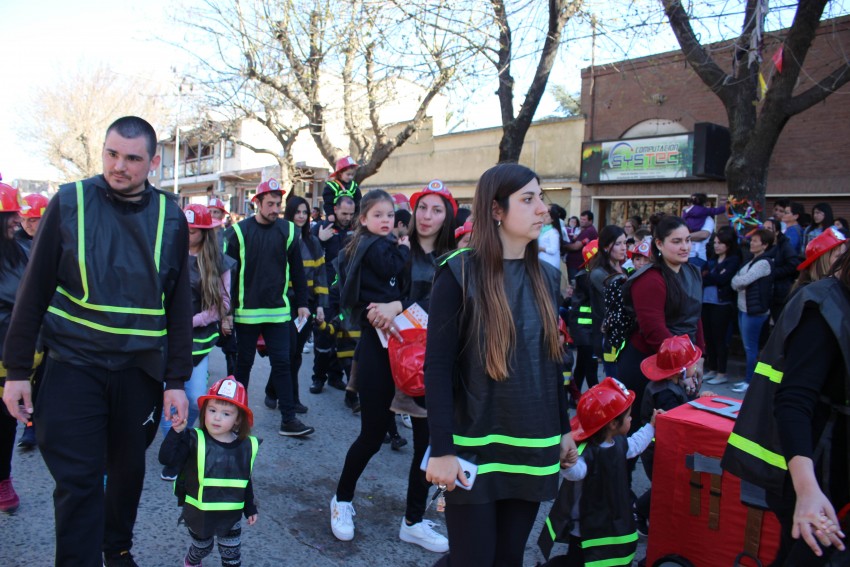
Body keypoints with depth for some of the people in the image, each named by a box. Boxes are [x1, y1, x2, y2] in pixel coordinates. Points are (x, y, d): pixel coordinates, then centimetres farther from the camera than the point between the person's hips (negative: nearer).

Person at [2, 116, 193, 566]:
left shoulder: (170, 217, -2)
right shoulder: (69, 203, -5)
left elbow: (179, 304, 0)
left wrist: (177, 380, -2)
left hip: (139, 368, 2)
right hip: (73, 363, -2)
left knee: (129, 468, 17)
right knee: (78, 481, -1)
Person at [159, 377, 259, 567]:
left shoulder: (246, 447, -8)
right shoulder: (195, 440, -16)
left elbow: (246, 482, 5)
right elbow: (167, 459, -27)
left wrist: (250, 509, 10)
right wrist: (176, 432, -37)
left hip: (230, 515, 1)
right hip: (198, 514, -1)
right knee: (202, 548, 22)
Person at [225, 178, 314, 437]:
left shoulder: (288, 230, 2)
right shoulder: (240, 231, -3)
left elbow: (297, 270, 7)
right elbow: (229, 271, -2)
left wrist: (302, 303, 6)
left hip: (278, 311, 1)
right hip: (247, 311, -1)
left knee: (282, 363, 2)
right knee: (244, 363, 11)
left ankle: (289, 418, 7)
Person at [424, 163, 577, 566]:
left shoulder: (545, 276, 6)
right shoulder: (459, 273, -12)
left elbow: (549, 362, 13)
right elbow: (437, 369, -14)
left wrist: (563, 430, 15)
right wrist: (442, 450, -17)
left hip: (532, 447, 6)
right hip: (475, 445, -5)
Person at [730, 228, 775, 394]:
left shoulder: (764, 263, -13)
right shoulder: (751, 261, 15)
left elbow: (743, 280, -18)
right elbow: (736, 282, 13)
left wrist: (736, 281, 2)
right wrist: (740, 284, -7)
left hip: (754, 310, -9)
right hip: (744, 307, 9)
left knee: (750, 347, -2)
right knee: (747, 346, 13)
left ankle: (749, 381, 7)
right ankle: (748, 379, 21)